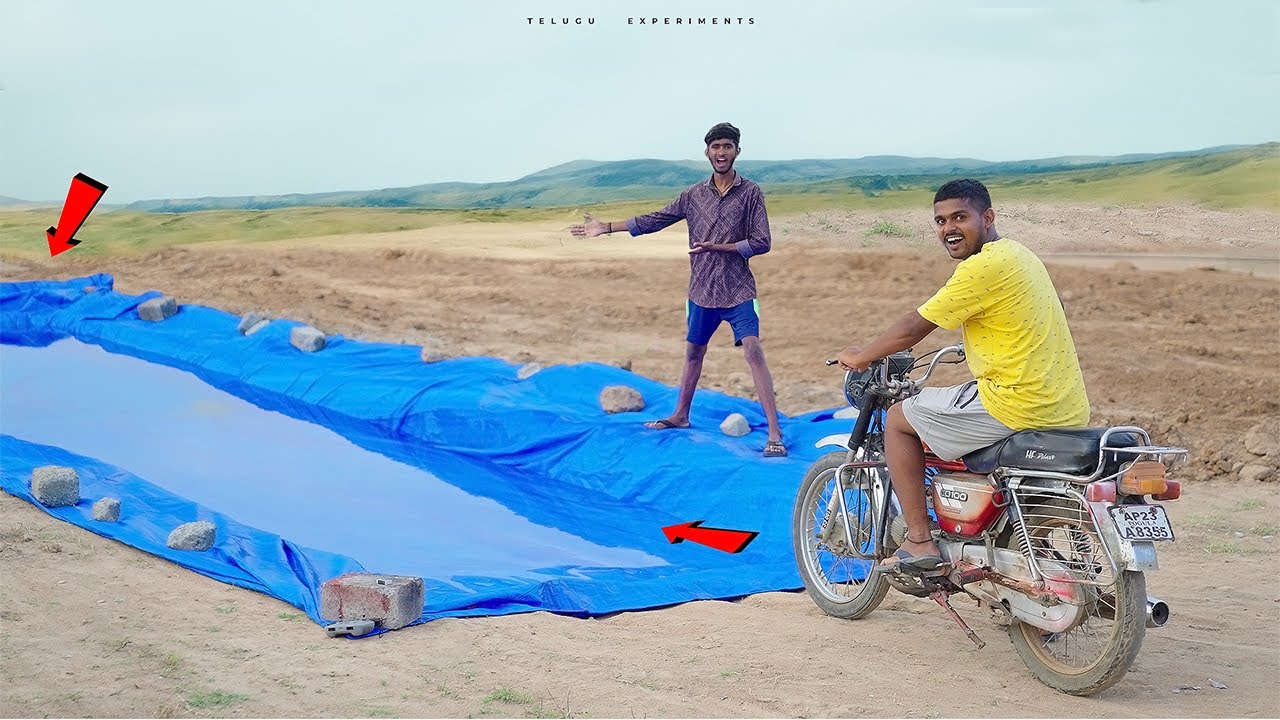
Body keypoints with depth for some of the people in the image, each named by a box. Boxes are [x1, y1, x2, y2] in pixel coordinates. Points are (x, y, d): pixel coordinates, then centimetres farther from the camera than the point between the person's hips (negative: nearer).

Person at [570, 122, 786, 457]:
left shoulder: (750, 193, -5)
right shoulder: (693, 195, 6)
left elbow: (761, 242, -9)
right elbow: (653, 221, 11)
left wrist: (718, 247, -17)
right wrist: (606, 227, 10)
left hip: (738, 292, -4)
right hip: (702, 291, 5)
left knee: (753, 350, -16)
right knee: (693, 352, 16)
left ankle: (774, 432, -17)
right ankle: (680, 415, 35)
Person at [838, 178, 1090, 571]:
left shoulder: (984, 266, -15)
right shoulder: (1017, 253, 15)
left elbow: (913, 328, -8)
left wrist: (861, 357, 6)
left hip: (1018, 404, -10)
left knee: (899, 419, 5)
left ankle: (920, 542, 5)